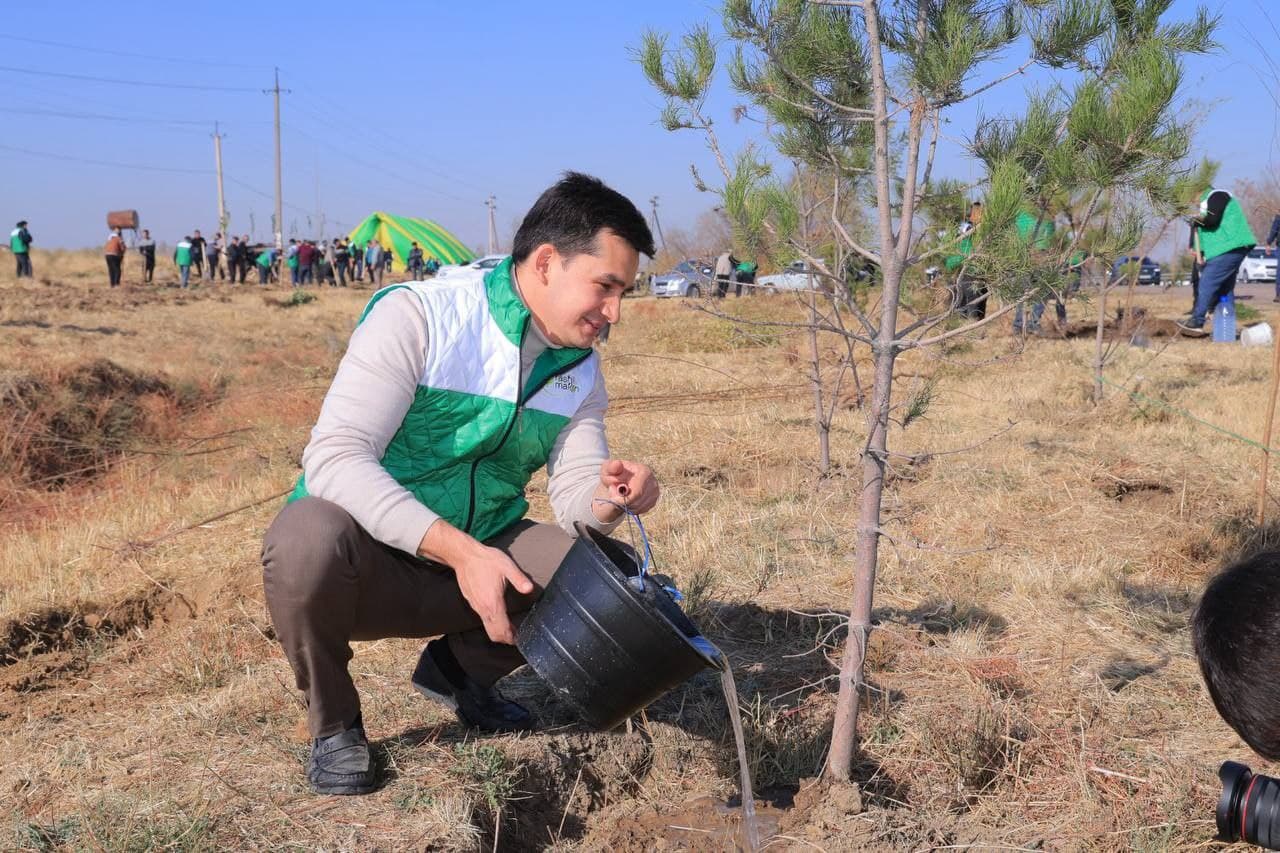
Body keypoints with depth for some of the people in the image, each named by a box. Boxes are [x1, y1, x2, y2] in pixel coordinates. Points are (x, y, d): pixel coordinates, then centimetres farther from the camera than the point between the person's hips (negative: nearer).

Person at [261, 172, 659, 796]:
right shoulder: (417, 316, -20)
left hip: (477, 556, 6)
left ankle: (459, 667, 13)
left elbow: (573, 497, 1)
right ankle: (333, 722, -8)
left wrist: (608, 497, -25)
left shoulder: (581, 369, 2)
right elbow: (334, 456, -29)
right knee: (310, 536, -38)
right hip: (367, 558, -5)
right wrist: (462, 551, -37)